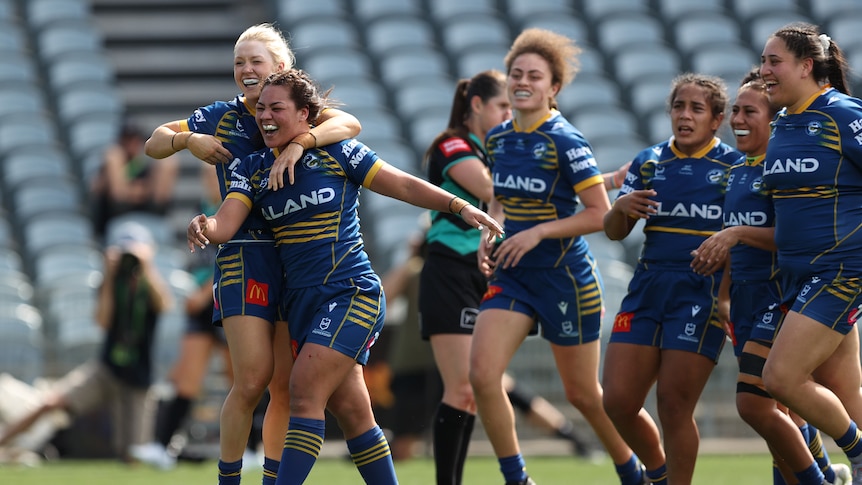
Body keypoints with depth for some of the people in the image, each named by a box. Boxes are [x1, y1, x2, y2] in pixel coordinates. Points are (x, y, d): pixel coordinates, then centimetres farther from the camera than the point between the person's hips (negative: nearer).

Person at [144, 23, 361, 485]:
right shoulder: (221, 117, 6)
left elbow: (350, 123, -18)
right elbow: (154, 143, 14)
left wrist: (299, 143, -33)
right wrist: (188, 140, -7)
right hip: (245, 256, -1)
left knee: (288, 385, 2)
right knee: (253, 378, -11)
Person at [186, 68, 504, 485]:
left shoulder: (337, 153, -4)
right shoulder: (253, 169, 8)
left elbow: (404, 186, -1)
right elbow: (226, 223, -3)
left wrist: (460, 206, -10)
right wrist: (204, 227, -26)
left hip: (351, 293, -6)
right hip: (300, 302, 6)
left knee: (304, 391, -18)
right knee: (350, 411, 7)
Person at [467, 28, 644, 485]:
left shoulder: (566, 142, -15)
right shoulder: (497, 139, 4)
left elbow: (600, 214, -16)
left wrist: (538, 232, -21)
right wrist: (489, 235, 1)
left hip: (565, 277, -6)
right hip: (512, 276, 6)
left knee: (583, 394, 6)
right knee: (482, 373, -13)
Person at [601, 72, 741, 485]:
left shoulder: (735, 167, -2)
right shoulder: (649, 163, 11)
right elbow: (614, 232, 14)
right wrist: (621, 207, -8)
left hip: (703, 292, -5)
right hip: (647, 290, 5)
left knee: (673, 403, -10)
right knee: (618, 401, 0)